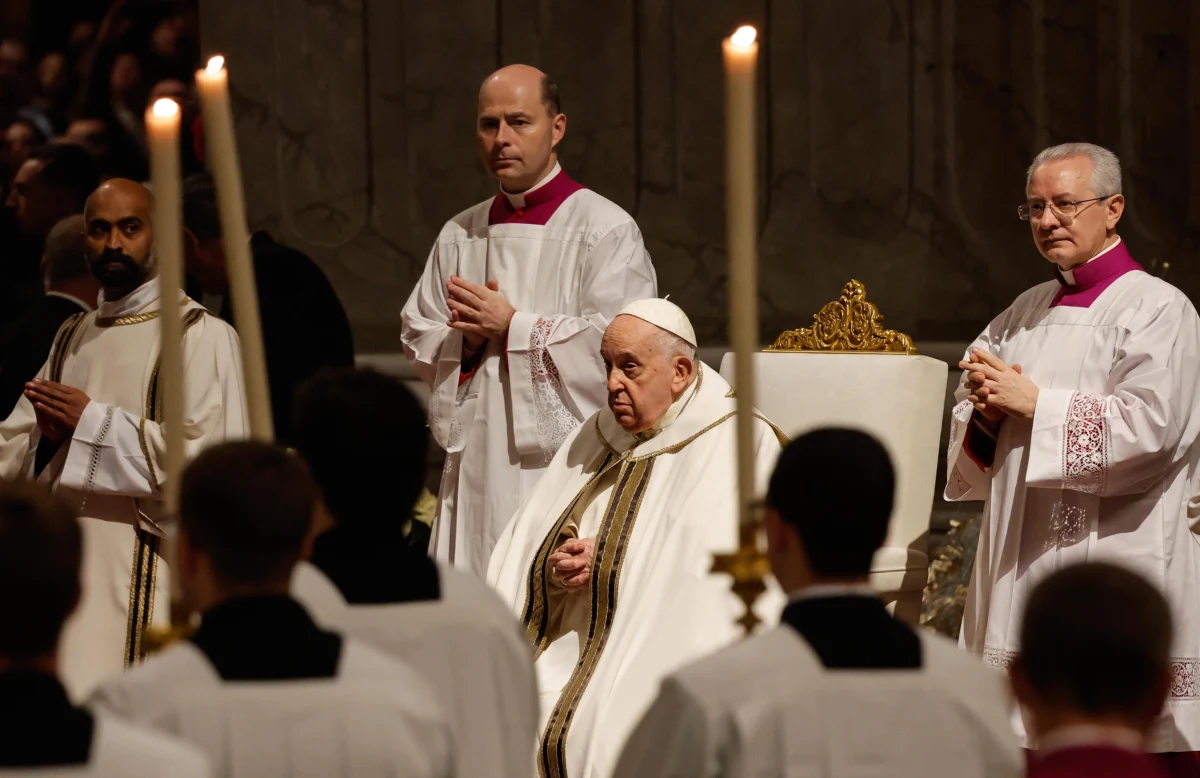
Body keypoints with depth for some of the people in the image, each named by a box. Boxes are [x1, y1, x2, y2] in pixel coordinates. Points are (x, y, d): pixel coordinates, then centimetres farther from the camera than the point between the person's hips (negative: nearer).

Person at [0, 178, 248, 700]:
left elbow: (212, 456, -15)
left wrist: (93, 424, -13)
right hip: (65, 568, 6)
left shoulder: (201, 336, -3)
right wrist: (47, 436, -7)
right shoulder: (72, 338, 19)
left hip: (150, 577, -6)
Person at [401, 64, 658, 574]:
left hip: (564, 457, -5)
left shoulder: (606, 230, -3)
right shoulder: (460, 236, 15)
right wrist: (467, 340, -6)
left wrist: (512, 326, -11)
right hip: (476, 466, 5)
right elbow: (418, 340, 16)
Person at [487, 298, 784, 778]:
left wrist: (608, 561, -10)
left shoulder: (736, 445, -1)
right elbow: (524, 556, 16)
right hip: (561, 654, 6)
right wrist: (555, 572, -6)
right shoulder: (596, 439, 20)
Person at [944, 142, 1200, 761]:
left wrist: (1035, 402, -12)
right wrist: (987, 411, -3)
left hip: (1112, 567, -7)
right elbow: (967, 421, 20)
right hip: (1021, 566, 7)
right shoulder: (1024, 314, 18)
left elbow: (1150, 425, -16)